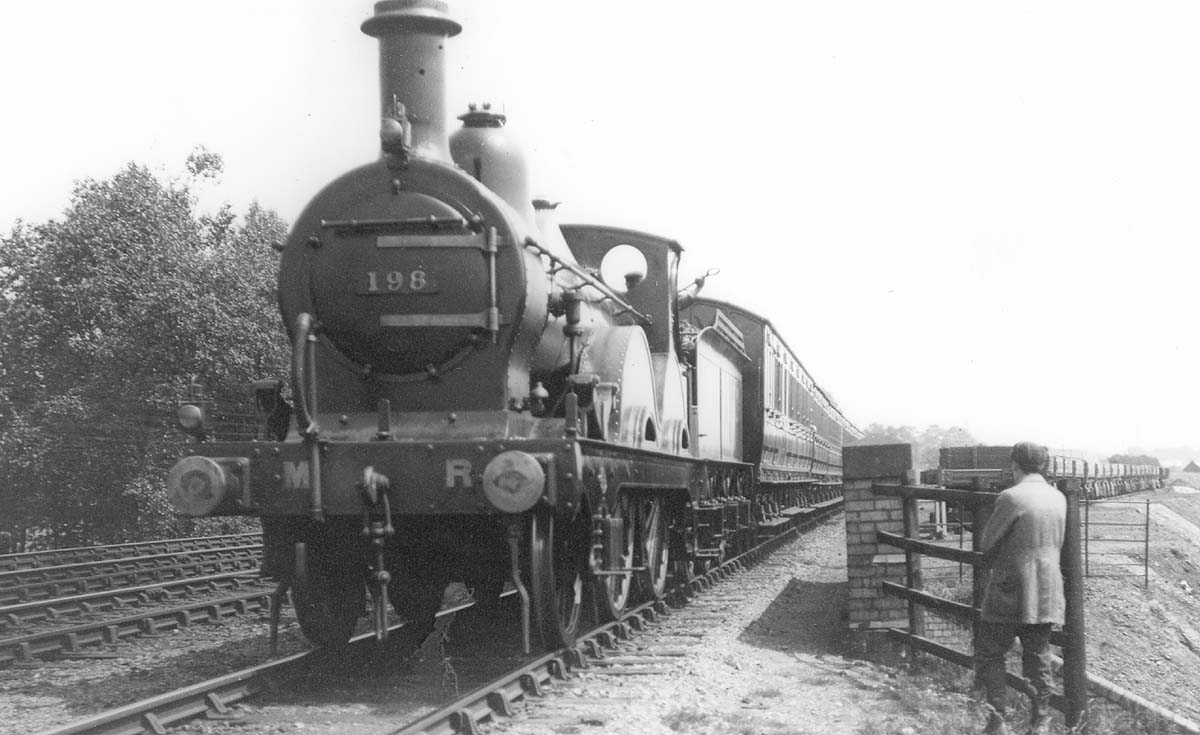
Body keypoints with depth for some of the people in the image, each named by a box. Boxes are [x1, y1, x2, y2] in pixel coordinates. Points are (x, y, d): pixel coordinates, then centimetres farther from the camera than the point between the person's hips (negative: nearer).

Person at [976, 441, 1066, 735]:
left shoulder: (1011, 498, -16)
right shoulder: (1058, 498, 5)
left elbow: (987, 543, -8)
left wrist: (993, 565, 12)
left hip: (1011, 593, -6)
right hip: (1046, 594, 6)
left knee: (989, 655, 5)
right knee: (1038, 658, 14)